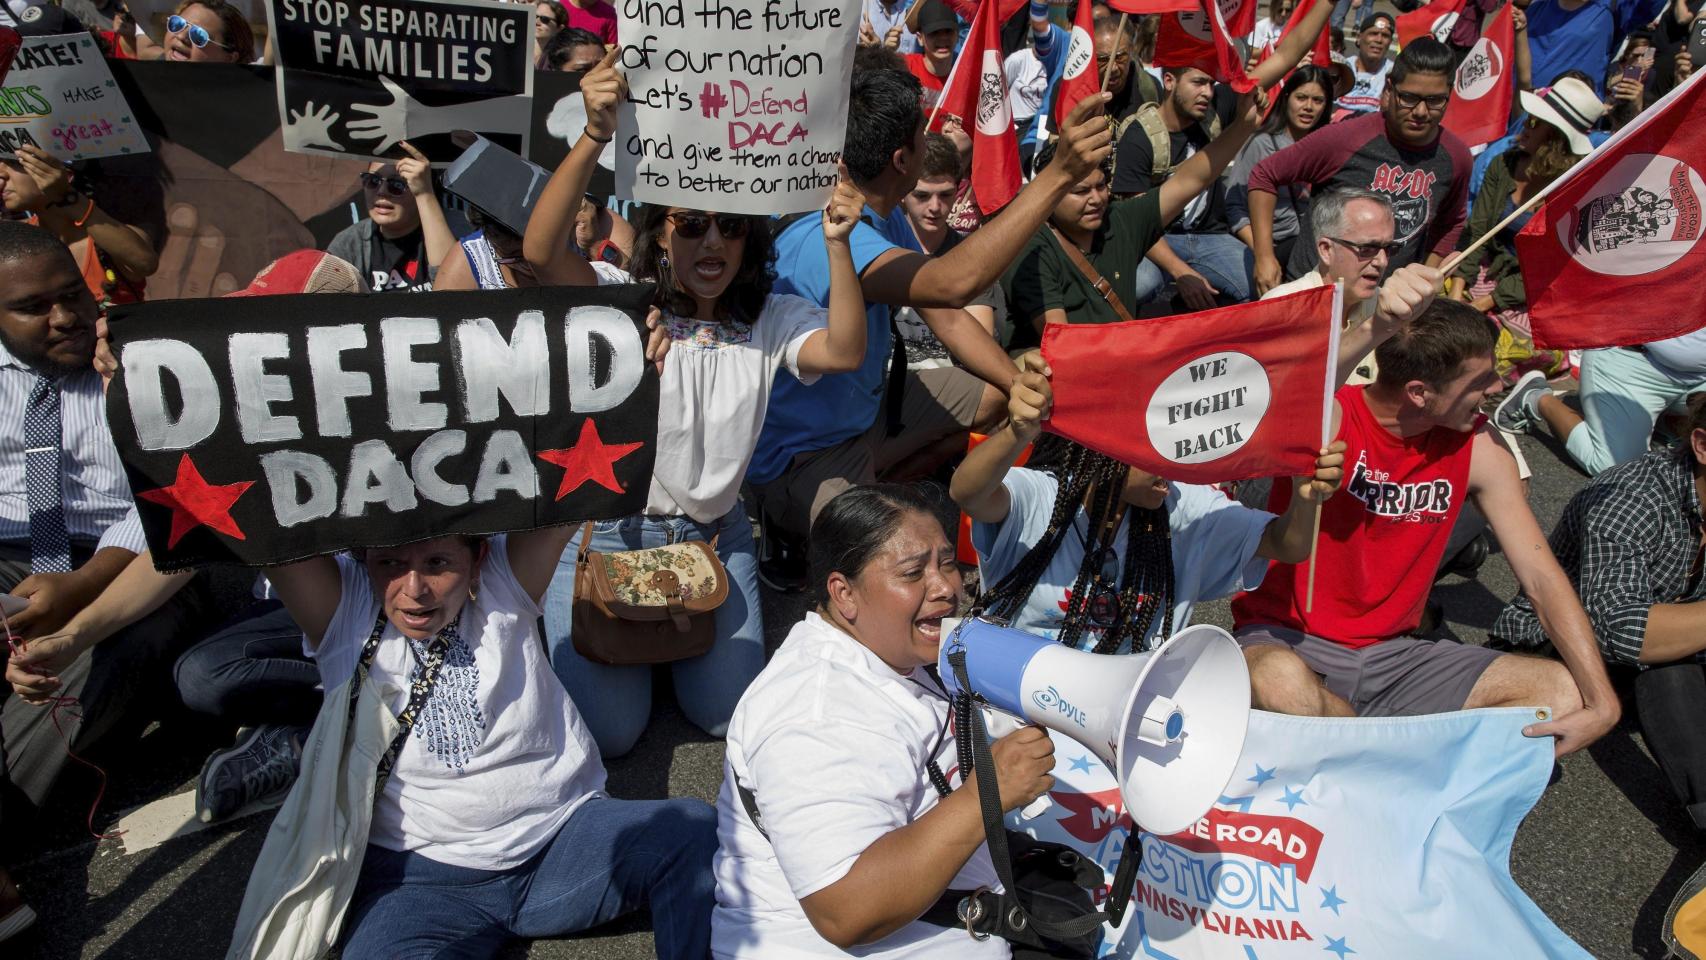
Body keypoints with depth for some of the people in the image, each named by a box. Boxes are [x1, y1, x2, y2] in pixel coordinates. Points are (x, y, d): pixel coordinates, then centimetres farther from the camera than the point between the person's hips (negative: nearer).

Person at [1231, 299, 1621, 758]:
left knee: (1567, 692, -8)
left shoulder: (1480, 448, -1)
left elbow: (1541, 576, -1)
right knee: (1279, 685, -40)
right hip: (1290, 643, -5)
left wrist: (1602, 702, -10)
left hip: (1391, 656, 5)